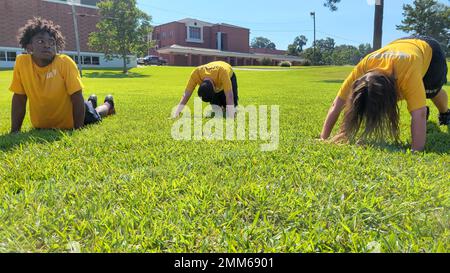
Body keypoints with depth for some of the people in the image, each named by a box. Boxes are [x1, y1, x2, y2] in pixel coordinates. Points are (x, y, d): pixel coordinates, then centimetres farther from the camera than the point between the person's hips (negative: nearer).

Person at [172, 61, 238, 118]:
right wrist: (176, 113, -40)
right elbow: (186, 94, -35)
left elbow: (229, 95, -52)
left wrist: (230, 117, -59)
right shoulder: (196, 73, -39)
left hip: (229, 76, -2)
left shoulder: (222, 72, -48)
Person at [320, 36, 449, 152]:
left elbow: (419, 115, -52)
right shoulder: (362, 67, -38)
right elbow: (337, 105, -36)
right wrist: (323, 138, -38)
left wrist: (415, 151, -57)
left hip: (430, 50, -3)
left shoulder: (407, 71, -49)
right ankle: (423, 108, 37)